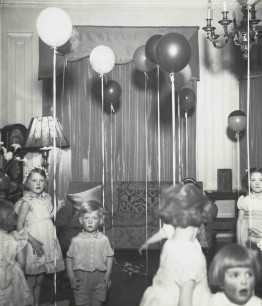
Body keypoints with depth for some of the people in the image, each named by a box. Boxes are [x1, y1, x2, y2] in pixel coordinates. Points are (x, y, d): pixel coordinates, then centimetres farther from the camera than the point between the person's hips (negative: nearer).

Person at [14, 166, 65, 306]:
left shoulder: (46, 198, 6)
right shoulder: (26, 202, -13)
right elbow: (19, 226, -15)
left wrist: (56, 208, 1)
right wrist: (33, 241, -23)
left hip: (47, 243, 6)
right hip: (34, 245, -6)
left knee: (39, 280, 16)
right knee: (31, 282, 3)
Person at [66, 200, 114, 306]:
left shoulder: (104, 239, -3)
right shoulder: (76, 240, -6)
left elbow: (109, 257, 4)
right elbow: (69, 258, 1)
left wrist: (107, 276, 0)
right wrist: (71, 277, -4)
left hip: (99, 277, 1)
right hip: (81, 277, -1)